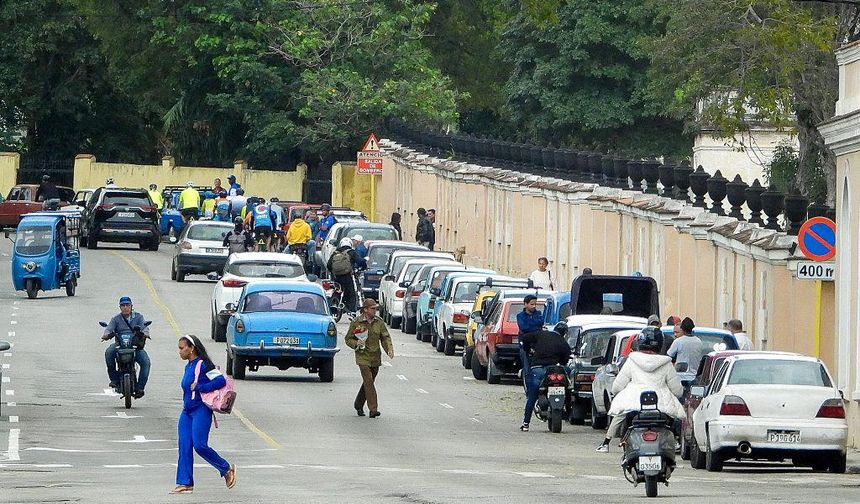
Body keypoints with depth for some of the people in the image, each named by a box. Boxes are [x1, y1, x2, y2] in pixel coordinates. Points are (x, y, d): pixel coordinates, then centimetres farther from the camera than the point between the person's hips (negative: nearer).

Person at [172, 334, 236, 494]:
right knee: (184, 447, 2)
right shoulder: (188, 367, 14)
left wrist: (199, 388, -17)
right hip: (187, 411, 9)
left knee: (200, 445, -12)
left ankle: (227, 469, 7)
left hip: (201, 410, -9)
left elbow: (221, 380, -18)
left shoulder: (203, 365, -11)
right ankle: (185, 484, 3)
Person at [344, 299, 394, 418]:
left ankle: (358, 405, 32)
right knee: (368, 382, -15)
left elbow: (385, 337, 4)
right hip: (363, 357, -5)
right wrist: (356, 343, -20)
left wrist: (390, 349, -13)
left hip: (376, 358, 5)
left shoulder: (379, 322, 6)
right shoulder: (356, 323, -5)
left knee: (368, 382, 14)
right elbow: (348, 339, 1)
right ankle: (373, 409, -18)